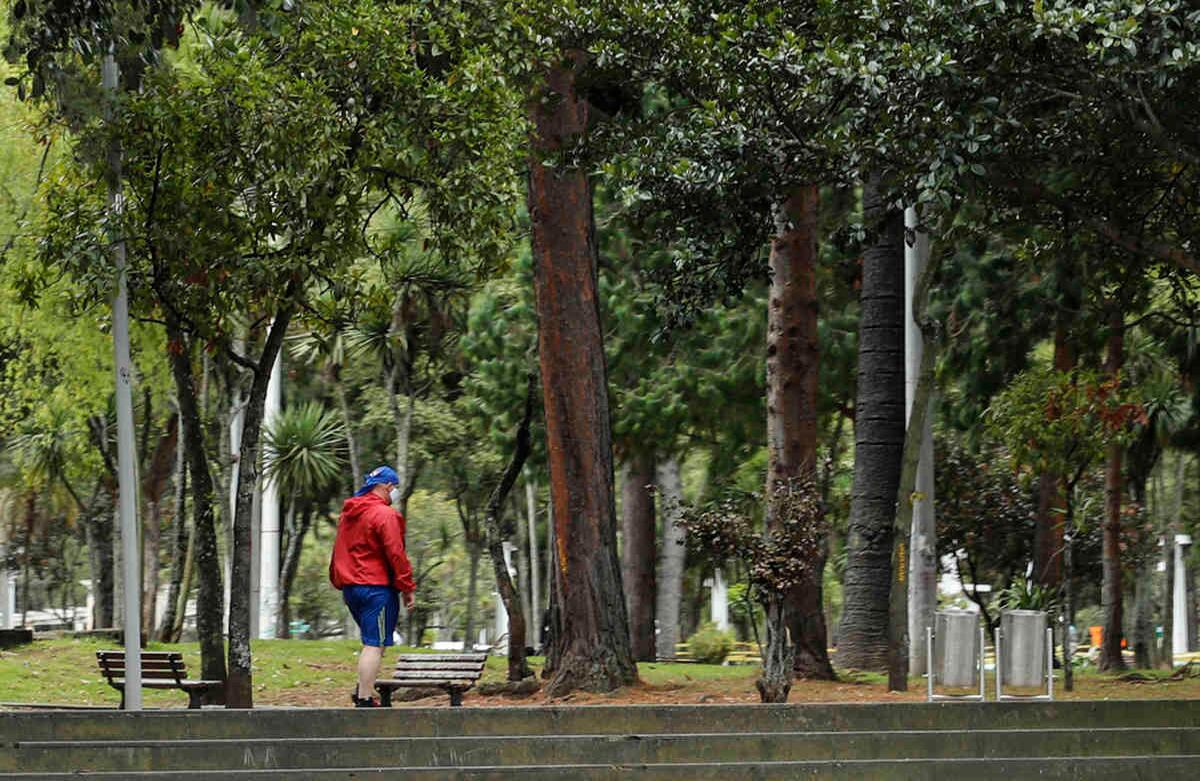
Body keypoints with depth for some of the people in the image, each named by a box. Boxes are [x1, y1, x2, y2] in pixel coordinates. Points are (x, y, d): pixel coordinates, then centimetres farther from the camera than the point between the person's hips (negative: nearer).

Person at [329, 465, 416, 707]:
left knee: (373, 642, 19)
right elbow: (396, 554, -14)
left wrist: (341, 585, 24)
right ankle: (365, 699, -9)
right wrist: (407, 588, -9)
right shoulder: (384, 515, -11)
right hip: (376, 587, -8)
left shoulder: (347, 514, 15)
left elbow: (338, 553, 20)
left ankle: (363, 690, 12)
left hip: (351, 587, 8)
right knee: (374, 645, -6)